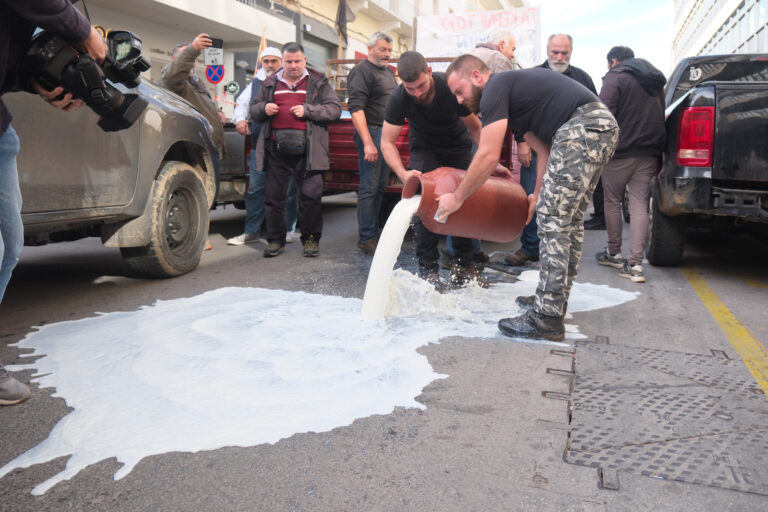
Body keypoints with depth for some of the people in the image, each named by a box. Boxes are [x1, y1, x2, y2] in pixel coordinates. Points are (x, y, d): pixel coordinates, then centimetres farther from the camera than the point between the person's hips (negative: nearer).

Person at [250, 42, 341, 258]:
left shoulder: (318, 82, 10)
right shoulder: (271, 83, 19)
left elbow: (335, 109, 2)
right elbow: (253, 110, 24)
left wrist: (307, 110, -11)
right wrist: (264, 108, 0)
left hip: (307, 149, -2)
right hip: (276, 149, 3)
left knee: (312, 196, -3)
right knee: (274, 197, 4)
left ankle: (311, 238, 12)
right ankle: (275, 240, 16)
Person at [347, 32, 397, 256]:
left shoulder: (388, 71, 20)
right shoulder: (362, 70, -8)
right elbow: (356, 108, -17)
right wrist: (368, 143, -25)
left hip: (387, 133, 9)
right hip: (371, 132, -9)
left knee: (381, 186, 12)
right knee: (369, 188, -7)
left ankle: (372, 231, 23)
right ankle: (366, 238, 0)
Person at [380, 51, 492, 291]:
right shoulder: (398, 99, -27)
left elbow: (476, 129, -16)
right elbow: (387, 142, -23)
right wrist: (403, 173, -40)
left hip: (457, 146, 0)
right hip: (424, 148, 0)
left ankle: (463, 264, 8)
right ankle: (428, 268, -8)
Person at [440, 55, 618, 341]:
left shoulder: (495, 89, -5)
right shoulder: (512, 88, 25)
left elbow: (488, 156, -12)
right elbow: (544, 150, 25)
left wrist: (457, 198, -4)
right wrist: (538, 195, 24)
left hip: (582, 128, -11)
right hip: (604, 127, 11)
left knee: (553, 221, -11)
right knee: (570, 221, 15)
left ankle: (547, 319, -9)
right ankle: (554, 301, 26)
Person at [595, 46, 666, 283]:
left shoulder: (615, 77, -3)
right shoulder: (655, 81, 20)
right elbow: (660, 117, 22)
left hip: (621, 151, -6)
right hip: (649, 153, 6)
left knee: (613, 202, 10)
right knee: (639, 205, 2)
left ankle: (614, 253, 20)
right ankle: (635, 263, -2)